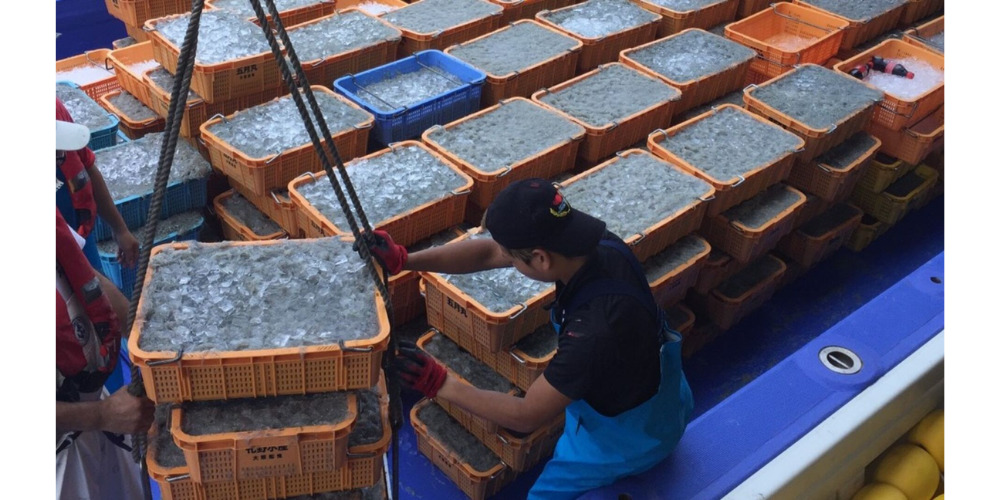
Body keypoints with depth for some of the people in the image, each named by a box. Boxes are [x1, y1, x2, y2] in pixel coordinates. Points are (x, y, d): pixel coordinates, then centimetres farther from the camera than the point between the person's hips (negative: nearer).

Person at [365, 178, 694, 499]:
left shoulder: (595, 330, -44)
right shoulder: (599, 243, -21)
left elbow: (526, 417, -31)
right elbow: (488, 253, -10)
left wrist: (439, 384, -27)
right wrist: (403, 260, -12)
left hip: (629, 435, -6)